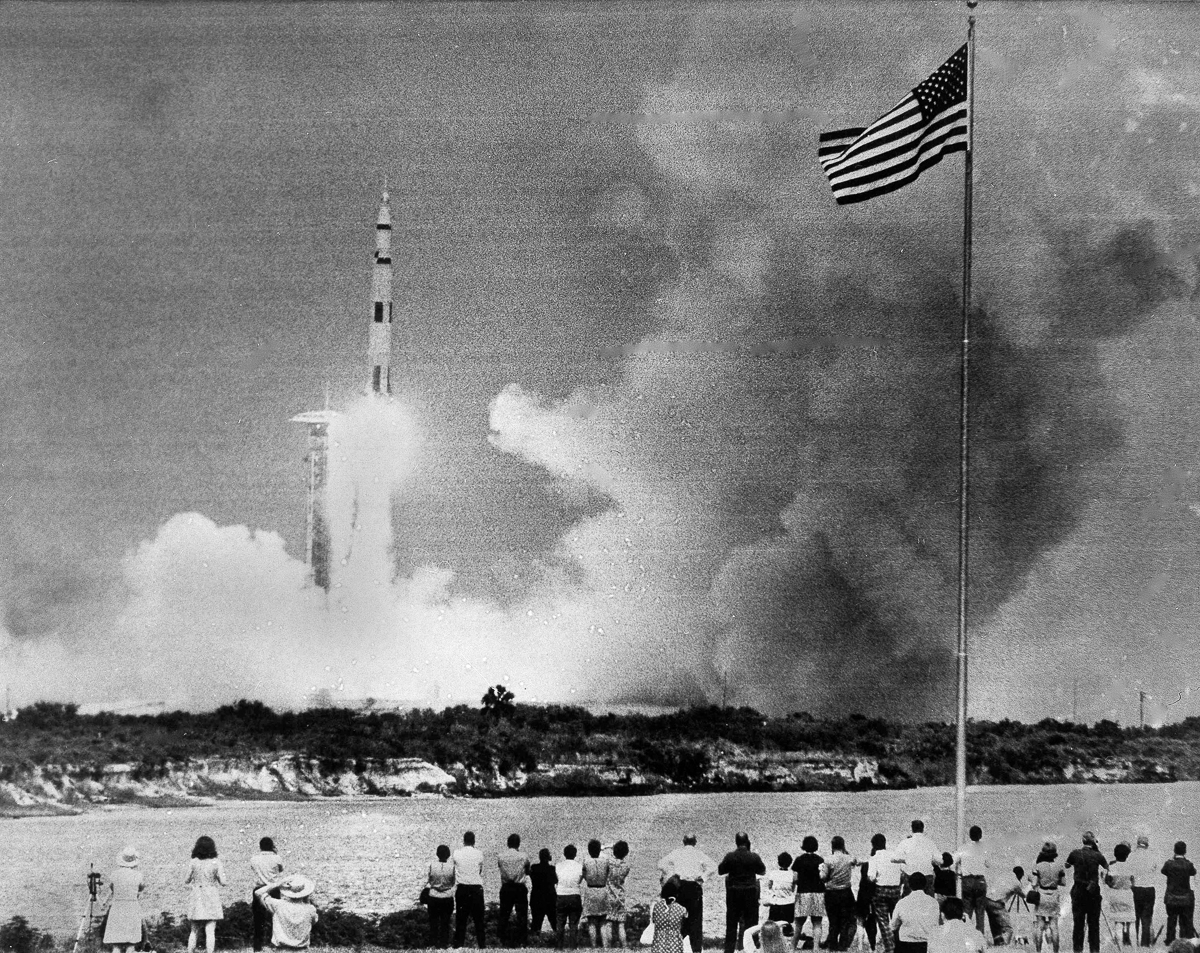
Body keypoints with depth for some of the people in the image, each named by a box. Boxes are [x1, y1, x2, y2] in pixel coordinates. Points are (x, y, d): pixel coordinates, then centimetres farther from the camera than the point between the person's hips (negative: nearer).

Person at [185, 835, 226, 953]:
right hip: (212, 899, -2)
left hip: (197, 899, 2)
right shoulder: (216, 862, -8)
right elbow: (223, 882, -9)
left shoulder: (194, 862, -4)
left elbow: (187, 880, 4)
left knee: (194, 930, 13)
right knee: (210, 931, -2)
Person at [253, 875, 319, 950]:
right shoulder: (310, 909, -7)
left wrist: (277, 884, -1)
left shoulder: (279, 905, -10)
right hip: (302, 948, 1)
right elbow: (314, 920, 17)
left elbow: (258, 892, -2)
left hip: (281, 949, -1)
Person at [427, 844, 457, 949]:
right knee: (445, 922, 13)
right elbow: (454, 882, -3)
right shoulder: (452, 865, -11)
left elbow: (427, 882, -3)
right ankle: (443, 944, 16)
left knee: (433, 922, 14)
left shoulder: (431, 864, -11)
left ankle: (434, 943, 17)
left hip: (433, 897, 0)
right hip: (448, 897, 0)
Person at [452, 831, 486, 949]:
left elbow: (451, 870, 4)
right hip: (476, 887, -1)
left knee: (461, 916, 8)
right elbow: (481, 871, 4)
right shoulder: (479, 853, -6)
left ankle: (458, 943, 11)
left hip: (461, 888, 1)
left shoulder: (456, 853, -4)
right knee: (478, 917, 8)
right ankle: (481, 943, 12)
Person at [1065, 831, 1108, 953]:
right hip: (1093, 892, 0)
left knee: (1078, 922, 5)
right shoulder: (1097, 855, -6)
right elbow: (1107, 867, 10)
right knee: (1094, 922, 7)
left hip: (1078, 891, 0)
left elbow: (1066, 865, 12)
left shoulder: (1075, 854, -4)